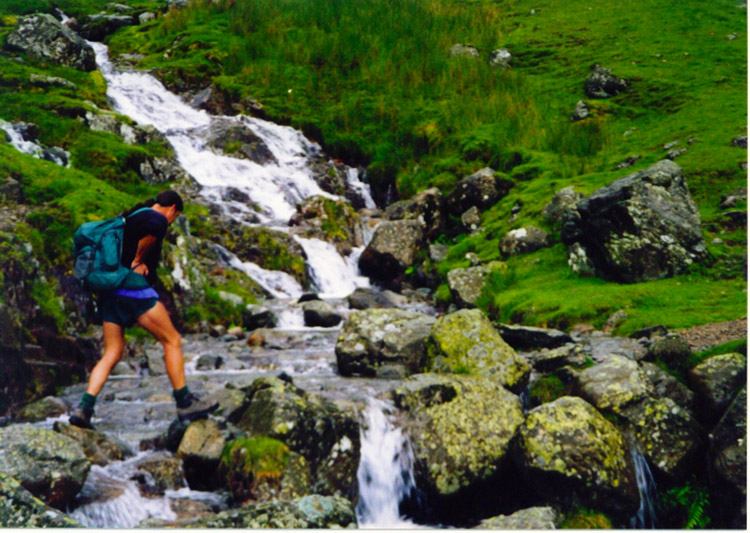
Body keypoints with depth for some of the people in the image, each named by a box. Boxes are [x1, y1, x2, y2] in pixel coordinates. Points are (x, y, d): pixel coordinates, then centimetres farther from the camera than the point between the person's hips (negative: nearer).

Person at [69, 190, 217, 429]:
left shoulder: (128, 217, 24)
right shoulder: (157, 219, -3)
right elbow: (150, 233, -28)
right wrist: (138, 261, -12)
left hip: (110, 292, 8)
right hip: (135, 288, -8)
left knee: (111, 354, 9)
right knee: (172, 341, 2)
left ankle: (84, 408, -2)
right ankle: (185, 403, 3)